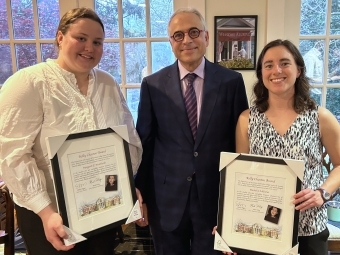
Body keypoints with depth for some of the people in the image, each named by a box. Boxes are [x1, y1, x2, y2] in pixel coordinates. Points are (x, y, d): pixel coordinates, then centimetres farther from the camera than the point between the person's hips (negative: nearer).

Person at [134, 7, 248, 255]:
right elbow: (144, 142, 1)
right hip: (166, 199, 1)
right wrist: (140, 195, 2)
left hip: (217, 197, 0)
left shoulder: (232, 81, -2)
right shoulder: (153, 85, -1)